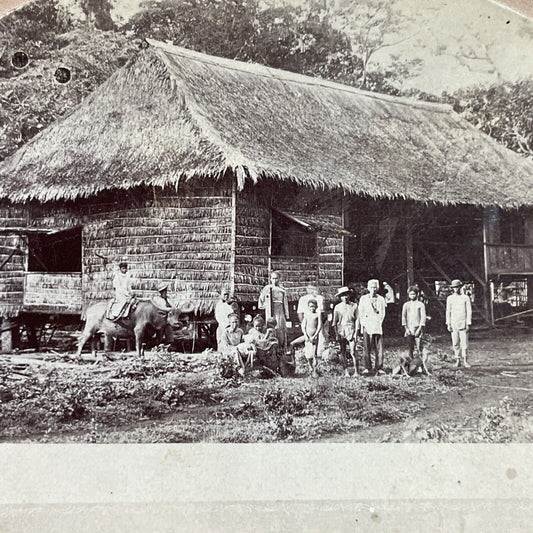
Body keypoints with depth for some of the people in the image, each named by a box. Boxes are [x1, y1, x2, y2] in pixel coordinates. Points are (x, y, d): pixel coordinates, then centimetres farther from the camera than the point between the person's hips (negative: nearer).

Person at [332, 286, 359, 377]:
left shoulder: (354, 306, 5)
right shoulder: (337, 307, 6)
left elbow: (356, 320, 6)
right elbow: (335, 322, 8)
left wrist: (356, 332, -2)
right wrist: (337, 334, 0)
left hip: (351, 331, -1)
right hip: (341, 331, 2)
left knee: (353, 352, -7)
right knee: (343, 352, 3)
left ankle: (356, 371, 1)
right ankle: (346, 371, 9)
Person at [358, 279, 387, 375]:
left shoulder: (381, 299, 12)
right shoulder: (363, 298, 11)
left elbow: (382, 313, 11)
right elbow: (360, 313, 9)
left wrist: (379, 323, -1)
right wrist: (361, 325, 0)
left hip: (377, 326, 0)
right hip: (366, 325, 0)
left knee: (379, 348, -4)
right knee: (366, 347, -4)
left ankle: (379, 368, 0)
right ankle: (367, 367, 1)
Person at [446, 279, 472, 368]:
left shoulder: (465, 297, 2)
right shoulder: (449, 298, 8)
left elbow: (469, 311, 2)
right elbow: (448, 311, 11)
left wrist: (468, 324, -4)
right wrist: (448, 324, 4)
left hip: (463, 323, -2)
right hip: (453, 323, 2)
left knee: (464, 342, -5)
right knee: (455, 343, 1)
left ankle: (465, 360, 2)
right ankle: (458, 360, 9)